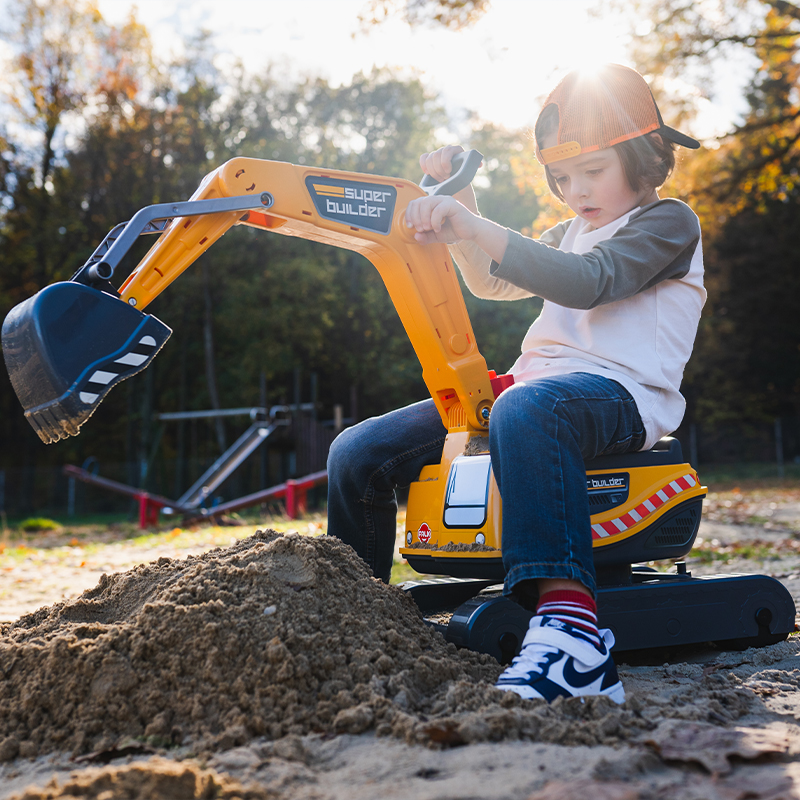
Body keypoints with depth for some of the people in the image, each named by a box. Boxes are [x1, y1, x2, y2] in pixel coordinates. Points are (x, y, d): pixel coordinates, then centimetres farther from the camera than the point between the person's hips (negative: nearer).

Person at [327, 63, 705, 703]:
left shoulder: (668, 222, 4)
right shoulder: (570, 234, 30)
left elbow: (587, 282, -15)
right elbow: (492, 283, 28)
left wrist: (471, 225, -25)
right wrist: (456, 209, 11)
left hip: (617, 392, -7)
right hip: (533, 384, 7)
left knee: (523, 409, -45)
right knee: (358, 454, -7)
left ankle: (569, 628, -53)